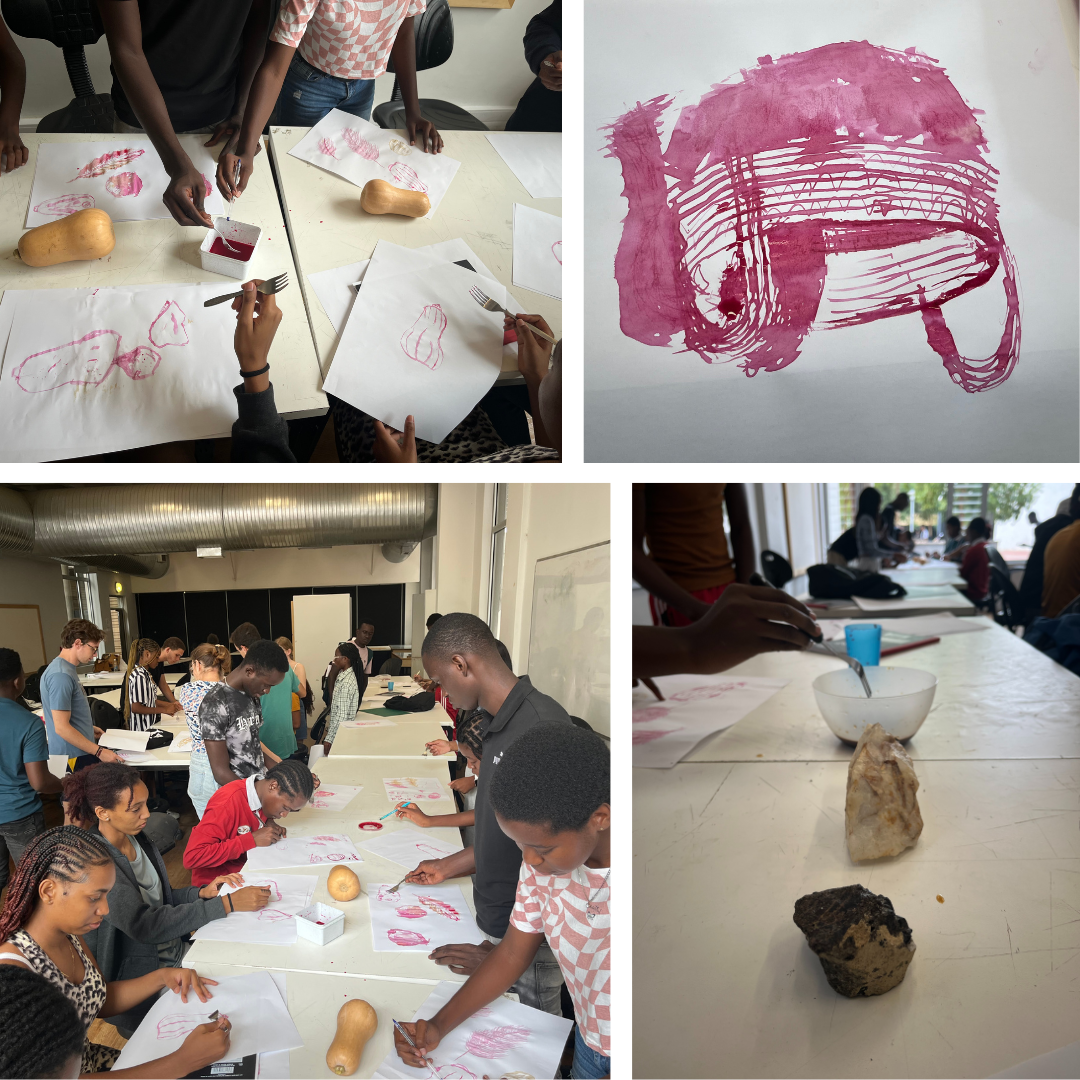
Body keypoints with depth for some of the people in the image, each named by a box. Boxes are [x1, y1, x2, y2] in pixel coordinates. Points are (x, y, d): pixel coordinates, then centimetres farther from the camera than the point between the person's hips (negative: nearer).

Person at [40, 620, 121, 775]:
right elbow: (62, 727, -22)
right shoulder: (61, 675, -19)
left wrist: (88, 729, 22)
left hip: (81, 752, 10)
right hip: (75, 758, -10)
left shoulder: (67, 669, 12)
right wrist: (99, 751, -21)